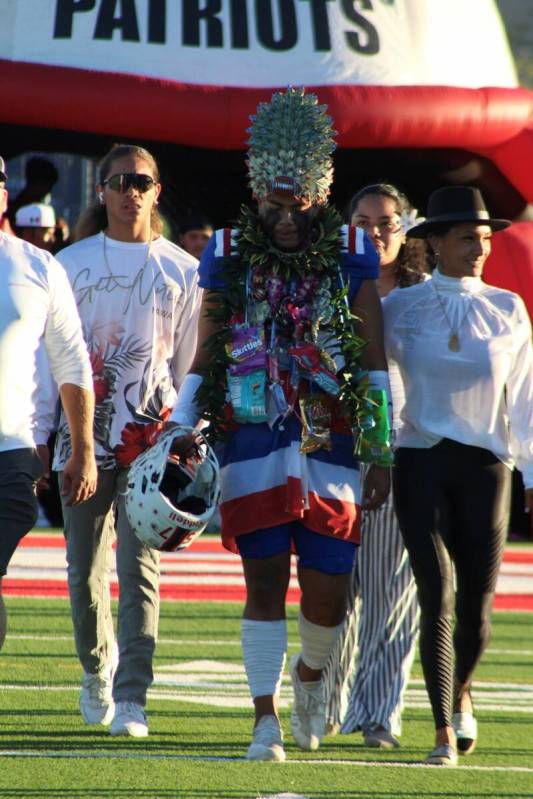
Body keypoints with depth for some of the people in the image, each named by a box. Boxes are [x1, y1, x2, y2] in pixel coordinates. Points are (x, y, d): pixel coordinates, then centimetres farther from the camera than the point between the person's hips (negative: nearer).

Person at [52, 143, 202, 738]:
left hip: (151, 437, -2)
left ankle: (132, 699, -14)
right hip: (83, 436, 2)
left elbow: (190, 363, 8)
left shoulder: (180, 271, 5)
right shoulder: (70, 264, 8)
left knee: (140, 568, -12)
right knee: (85, 570, 7)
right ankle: (97, 667, 33)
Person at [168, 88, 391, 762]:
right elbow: (206, 358, 10)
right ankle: (266, 719, 2)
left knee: (328, 590, 1)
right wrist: (178, 435, 0)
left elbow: (375, 363, 4)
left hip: (331, 444, 0)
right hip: (252, 441, 0)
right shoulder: (228, 255, 5)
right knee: (265, 578, -5)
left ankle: (310, 672, 33)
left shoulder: (351, 256, 3)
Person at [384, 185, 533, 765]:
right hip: (421, 462, -1)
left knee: (476, 605, 2)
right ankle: (445, 734, -10)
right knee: (437, 597, -12)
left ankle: (461, 694, 34)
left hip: (485, 466, 1)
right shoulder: (401, 308, 3)